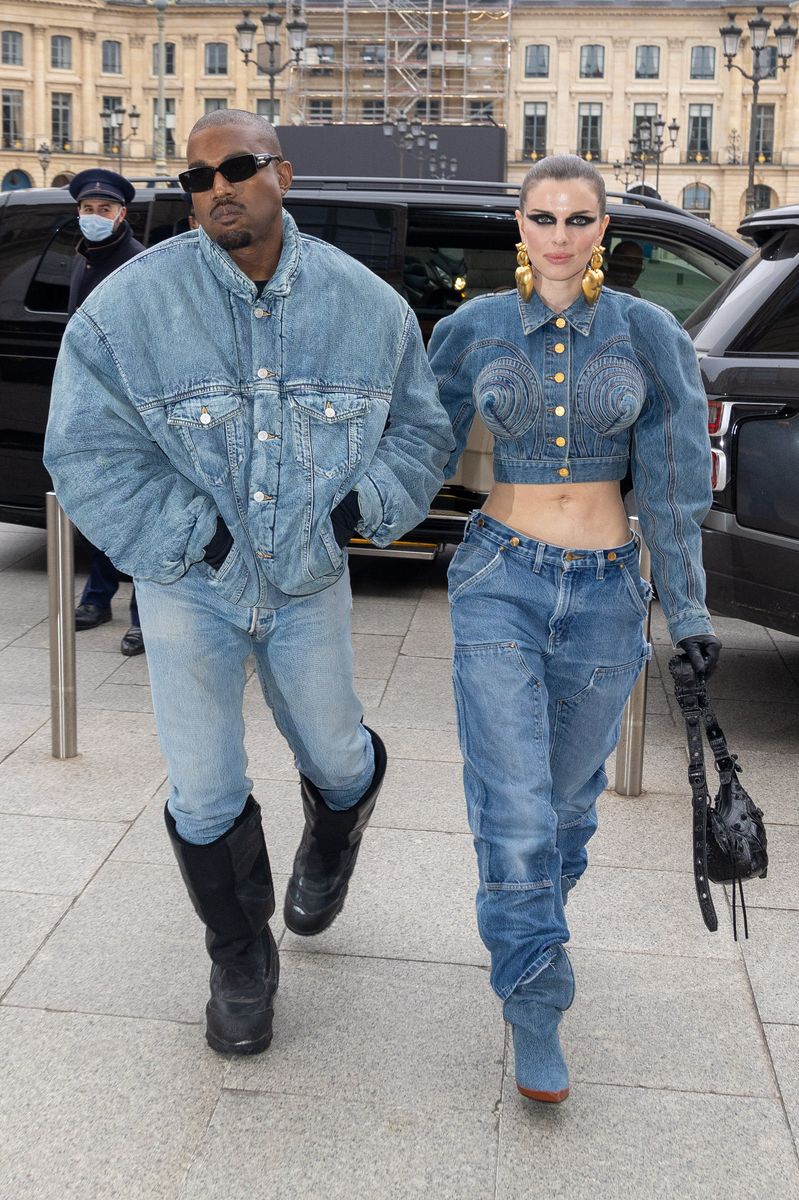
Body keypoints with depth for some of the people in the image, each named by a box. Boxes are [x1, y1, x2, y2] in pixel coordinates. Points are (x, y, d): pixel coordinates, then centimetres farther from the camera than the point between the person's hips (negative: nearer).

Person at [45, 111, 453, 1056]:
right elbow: (86, 452, -11)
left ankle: (331, 845, 56)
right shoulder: (133, 304, -13)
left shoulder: (364, 303, -5)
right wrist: (191, 538, -15)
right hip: (190, 589, -1)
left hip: (310, 585, 2)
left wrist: (362, 504, -10)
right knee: (205, 797, 4)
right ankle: (240, 961, 29)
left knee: (337, 761, 17)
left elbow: (420, 428, 7)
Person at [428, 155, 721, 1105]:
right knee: (512, 805, -8)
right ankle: (534, 1009, 6)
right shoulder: (473, 330, 1)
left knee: (567, 798, 14)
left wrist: (688, 609, 1)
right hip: (500, 580, -1)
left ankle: (531, 932, 42)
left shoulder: (646, 334, 0)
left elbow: (672, 482, 2)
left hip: (604, 592, 1)